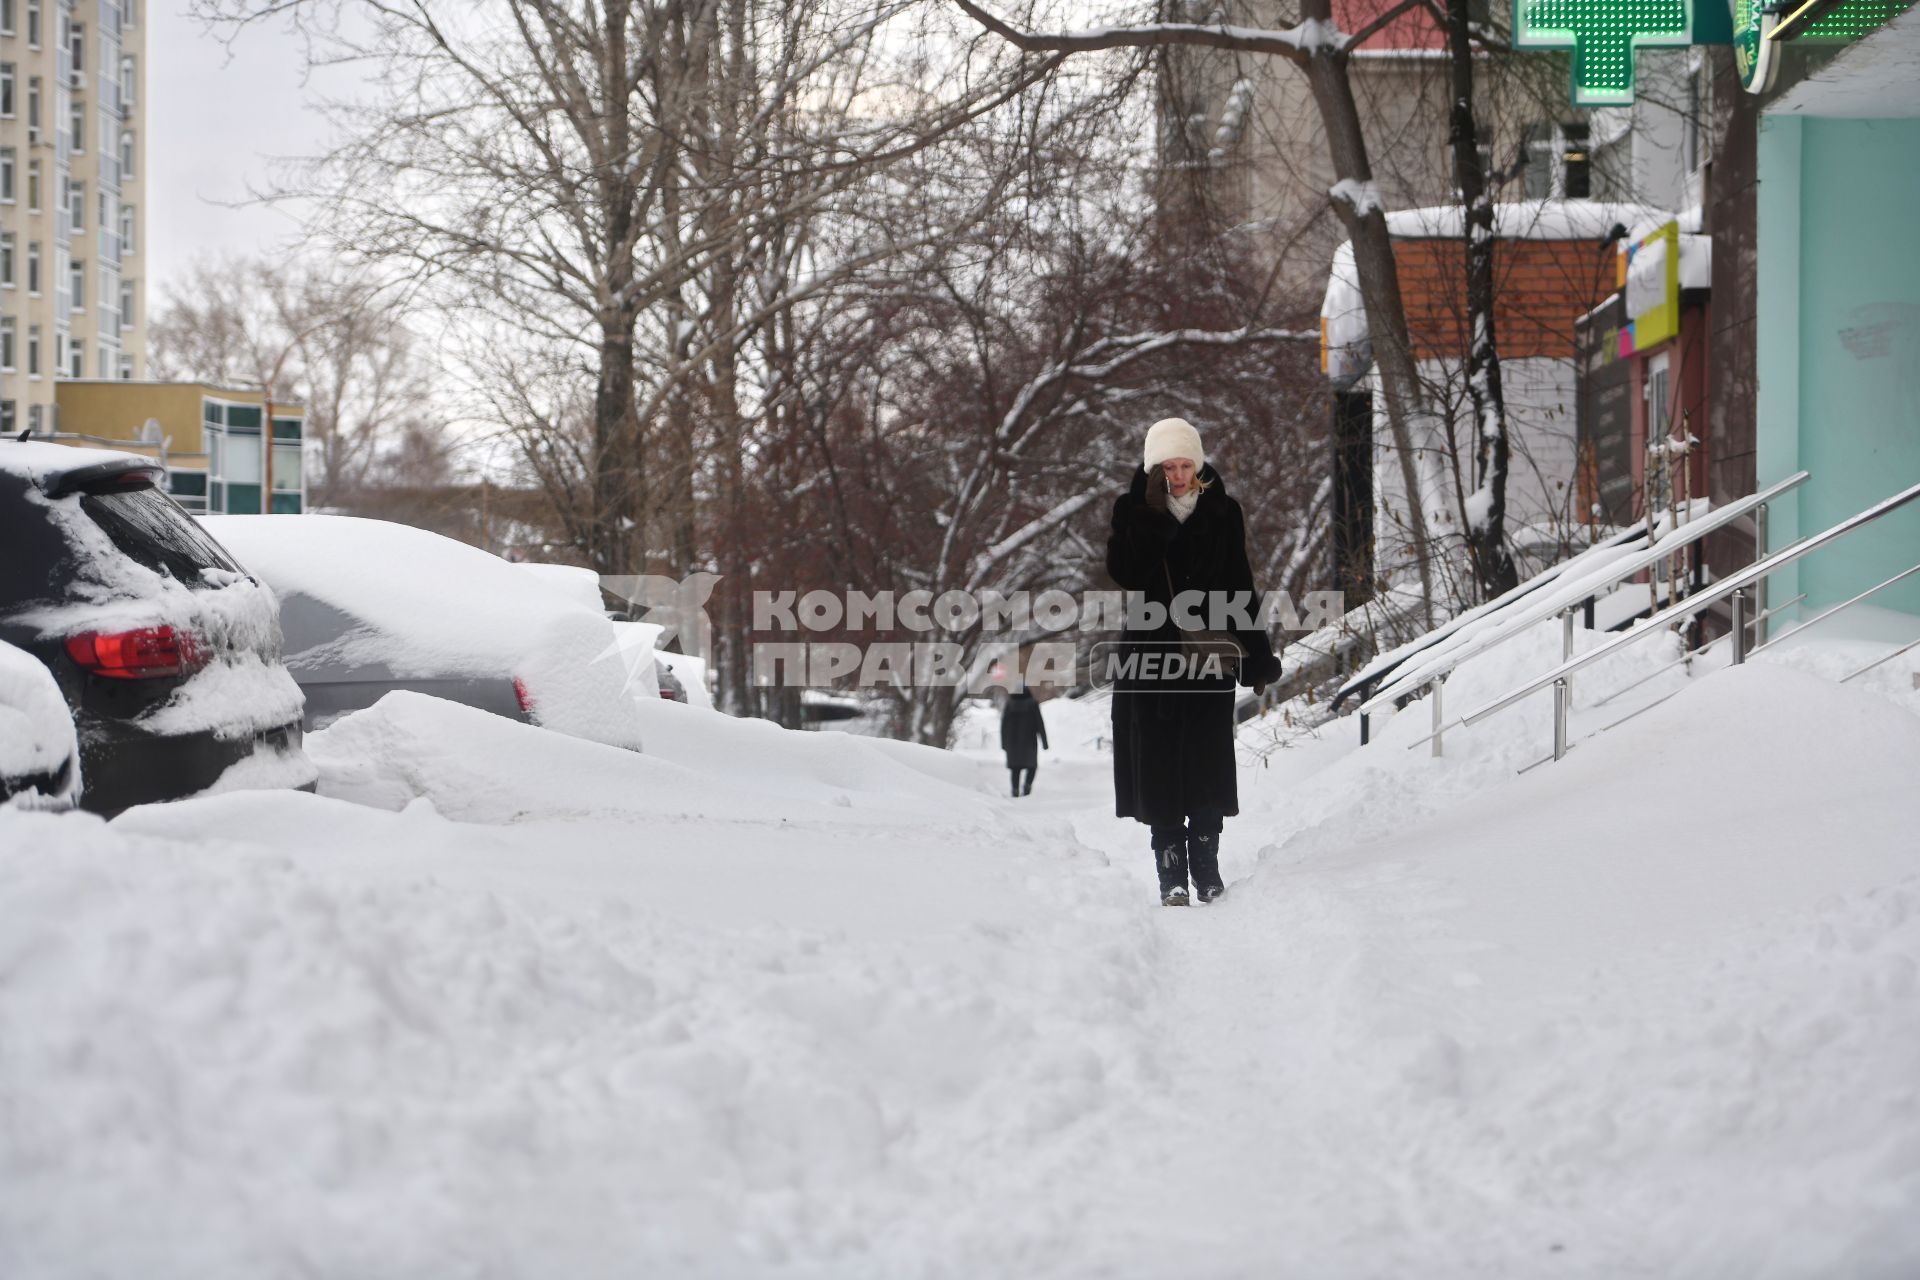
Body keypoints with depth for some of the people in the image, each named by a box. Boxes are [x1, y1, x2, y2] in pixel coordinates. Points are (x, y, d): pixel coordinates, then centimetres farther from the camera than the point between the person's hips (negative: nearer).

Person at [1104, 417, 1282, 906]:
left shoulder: (1223, 512, 3)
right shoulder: (1134, 511, 0)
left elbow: (1240, 589, 7)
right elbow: (1125, 573, -16)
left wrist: (1258, 655, 3)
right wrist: (1150, 515, -21)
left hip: (1210, 655, 1)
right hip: (1150, 654, -1)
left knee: (1208, 765, 0)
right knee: (1159, 765, -2)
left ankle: (1206, 866, 10)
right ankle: (1171, 875, 2)